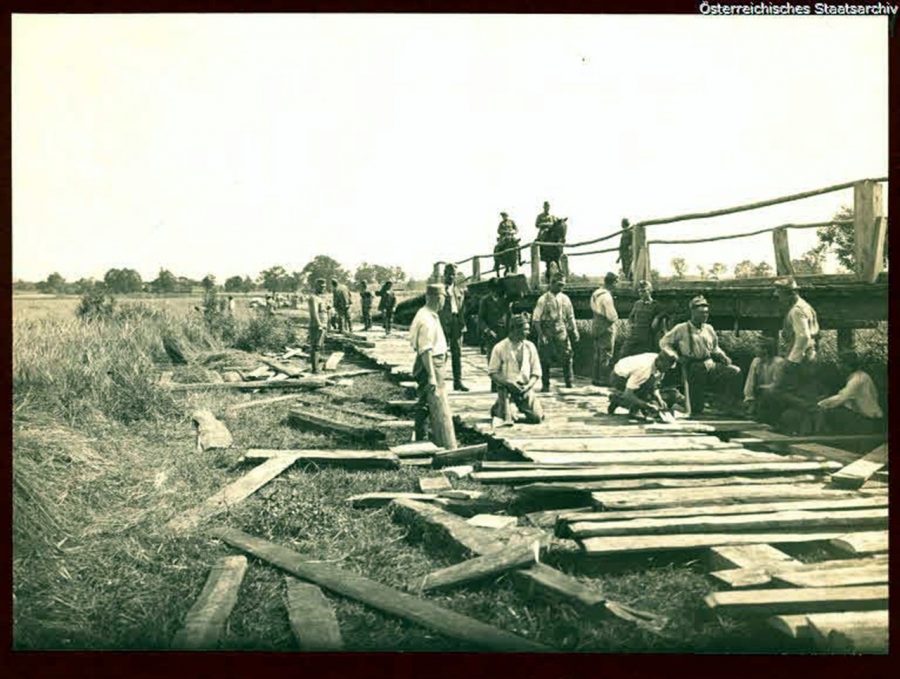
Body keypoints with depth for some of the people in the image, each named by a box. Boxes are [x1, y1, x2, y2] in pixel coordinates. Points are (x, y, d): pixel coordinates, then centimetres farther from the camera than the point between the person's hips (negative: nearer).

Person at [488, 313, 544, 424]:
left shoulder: (530, 347, 4)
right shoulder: (500, 348, -5)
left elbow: (536, 373, 6)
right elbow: (492, 373, -4)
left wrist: (528, 386, -12)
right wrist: (508, 383, -18)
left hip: (525, 387, 3)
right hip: (506, 387, -3)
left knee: (537, 417, -14)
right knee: (506, 420, -18)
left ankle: (521, 406, 17)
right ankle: (498, 407, 16)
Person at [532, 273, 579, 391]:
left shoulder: (565, 298, 7)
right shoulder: (543, 299, -4)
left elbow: (570, 317, 15)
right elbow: (536, 319, -6)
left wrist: (574, 331, 7)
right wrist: (541, 335, -13)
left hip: (562, 334, 3)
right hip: (547, 334, -3)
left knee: (567, 358, -4)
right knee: (545, 361, 2)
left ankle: (569, 383, 7)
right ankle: (545, 385, 14)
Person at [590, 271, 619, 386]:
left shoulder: (595, 294, 6)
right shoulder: (606, 297, -22)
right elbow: (612, 316, -22)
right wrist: (616, 316, -2)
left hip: (596, 327, 9)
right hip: (606, 329, -9)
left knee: (597, 354, 15)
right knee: (606, 355, -1)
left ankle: (595, 378, 21)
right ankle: (603, 380, 2)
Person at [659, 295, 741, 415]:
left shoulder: (708, 329, 10)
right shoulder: (682, 329, -3)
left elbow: (715, 347, 24)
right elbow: (664, 343, 1)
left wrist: (723, 356, 5)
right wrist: (677, 357, -6)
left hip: (711, 365, 4)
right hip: (694, 368, -4)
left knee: (736, 372, -20)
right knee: (697, 407, -5)